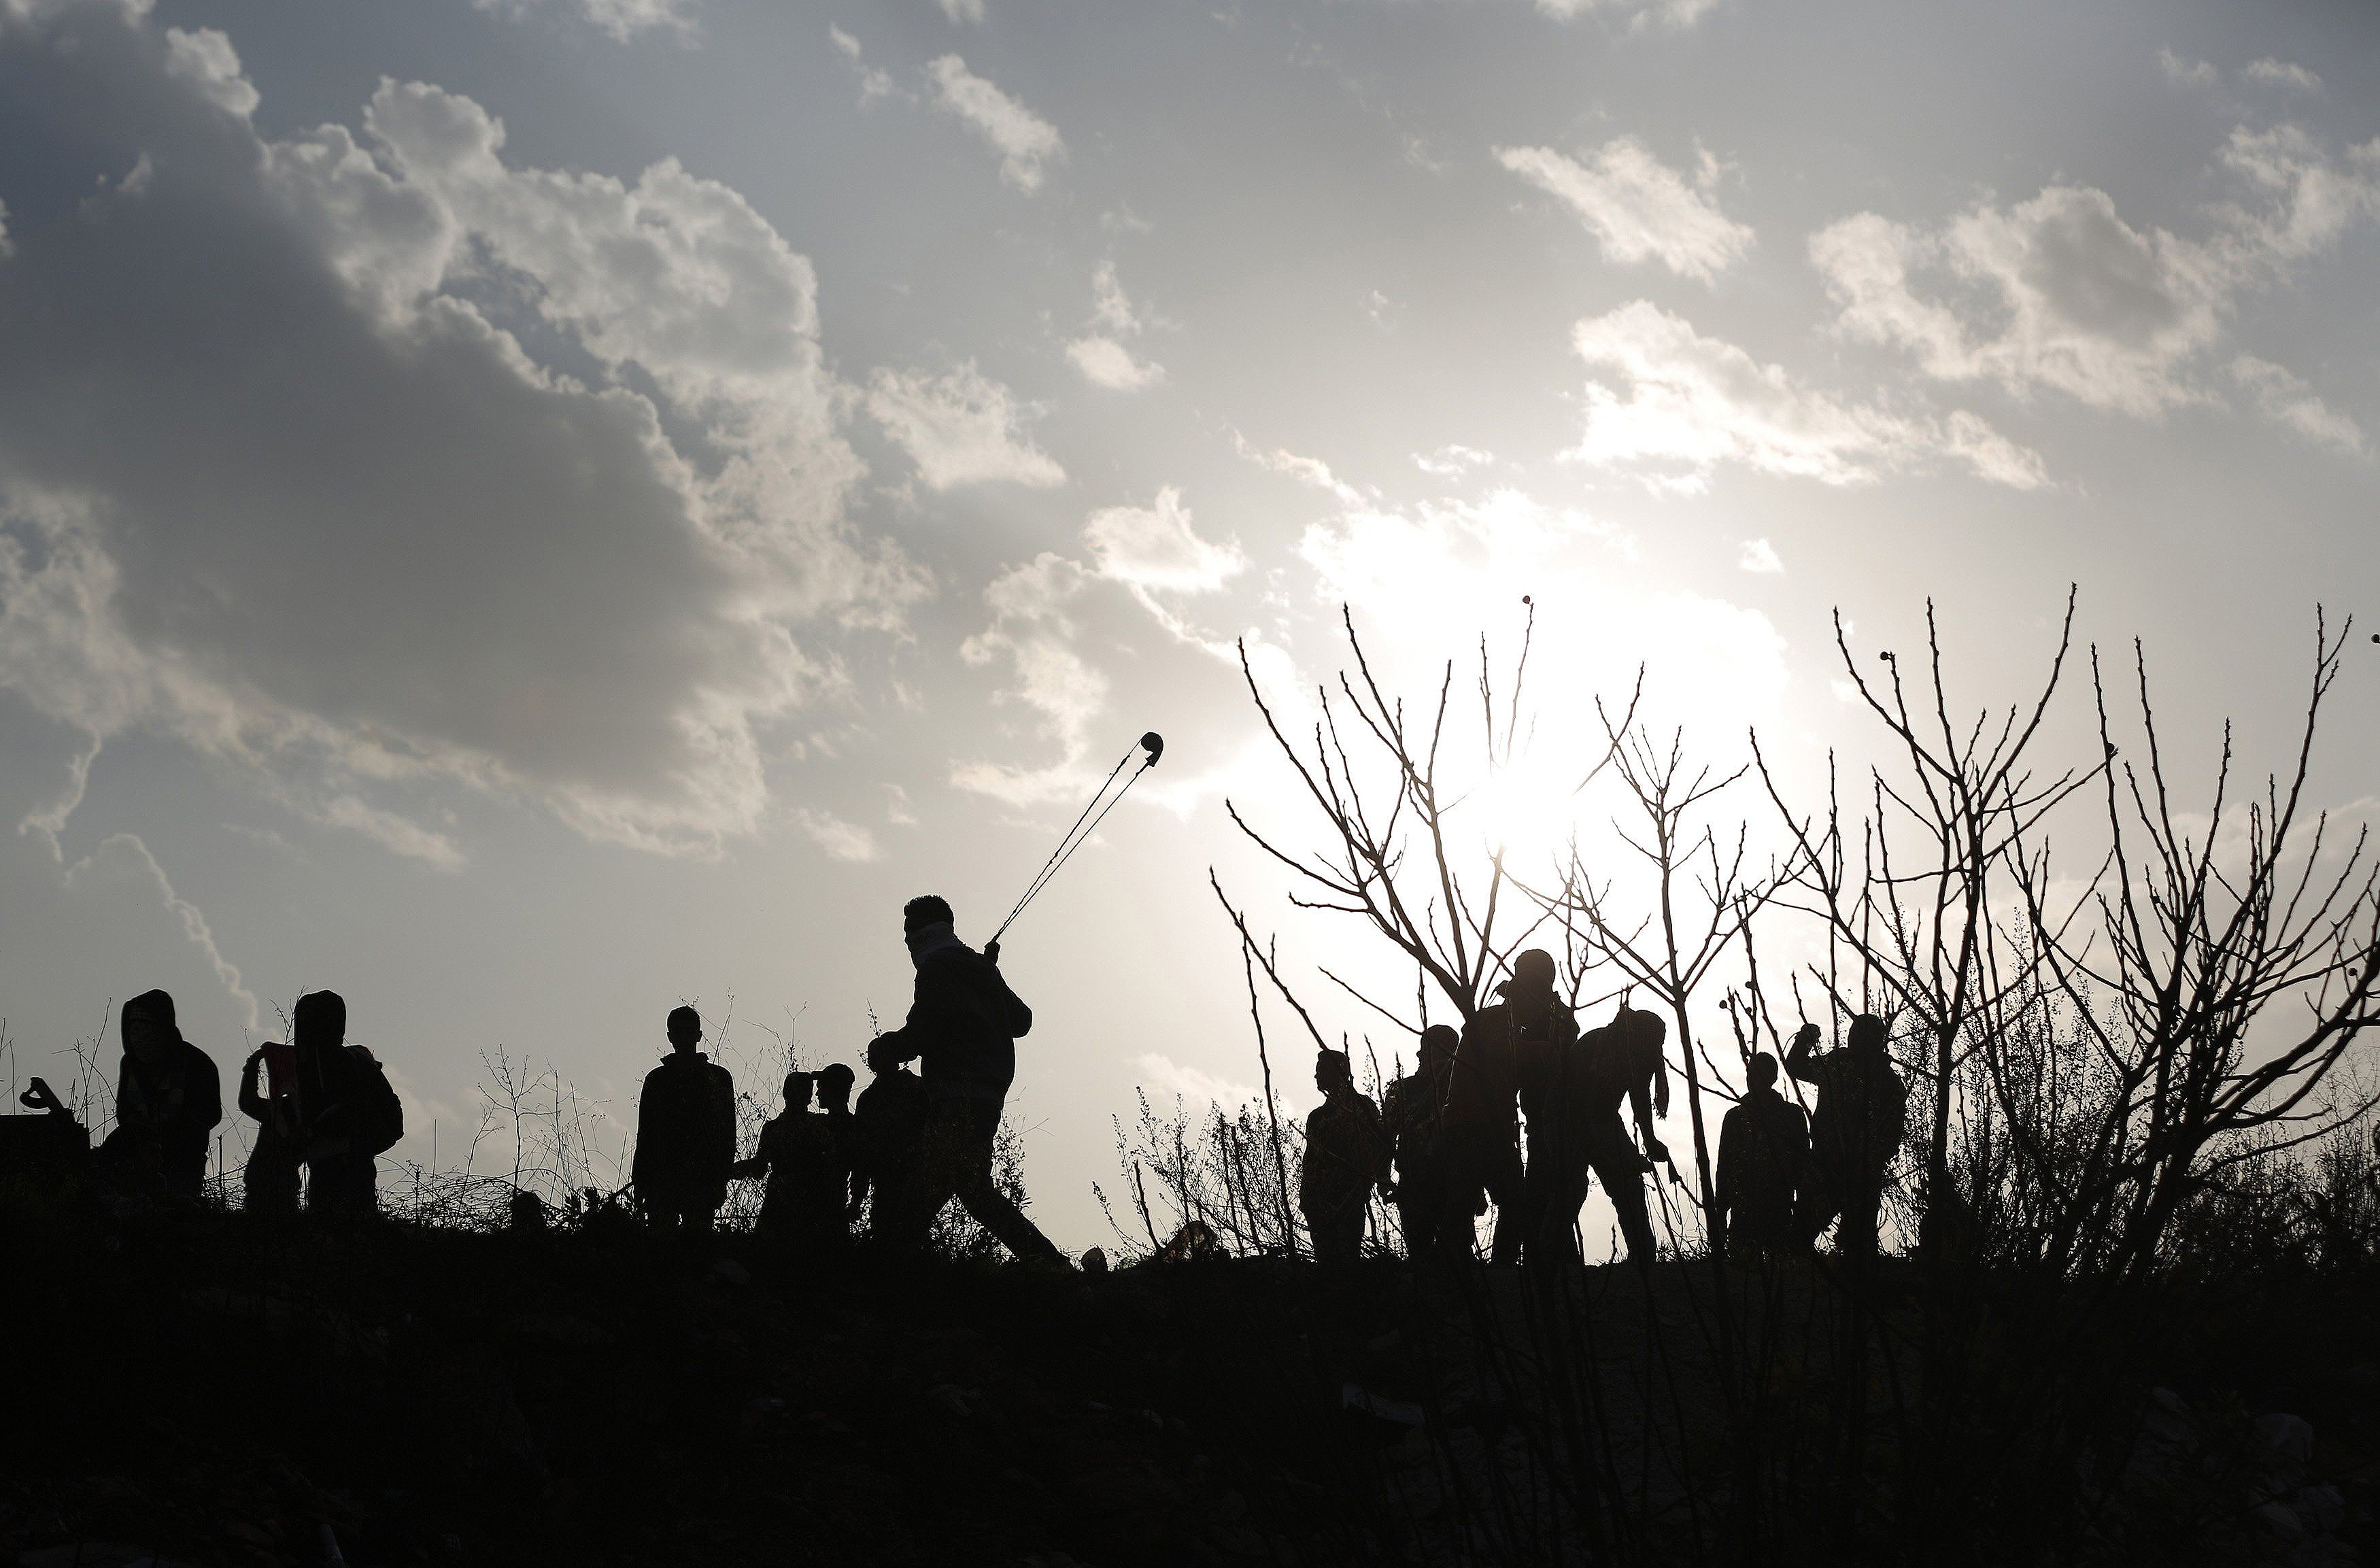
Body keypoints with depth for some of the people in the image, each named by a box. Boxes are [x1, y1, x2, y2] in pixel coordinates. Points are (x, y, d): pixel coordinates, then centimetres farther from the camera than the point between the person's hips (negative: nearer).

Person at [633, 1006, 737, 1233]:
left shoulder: (719, 1077, 9)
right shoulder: (657, 1079, 14)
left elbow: (728, 1133, 6)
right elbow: (645, 1134, 14)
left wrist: (721, 1179, -3)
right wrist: (640, 1182, 7)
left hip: (704, 1181, -1)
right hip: (661, 1178, 1)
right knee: (660, 1226, -8)